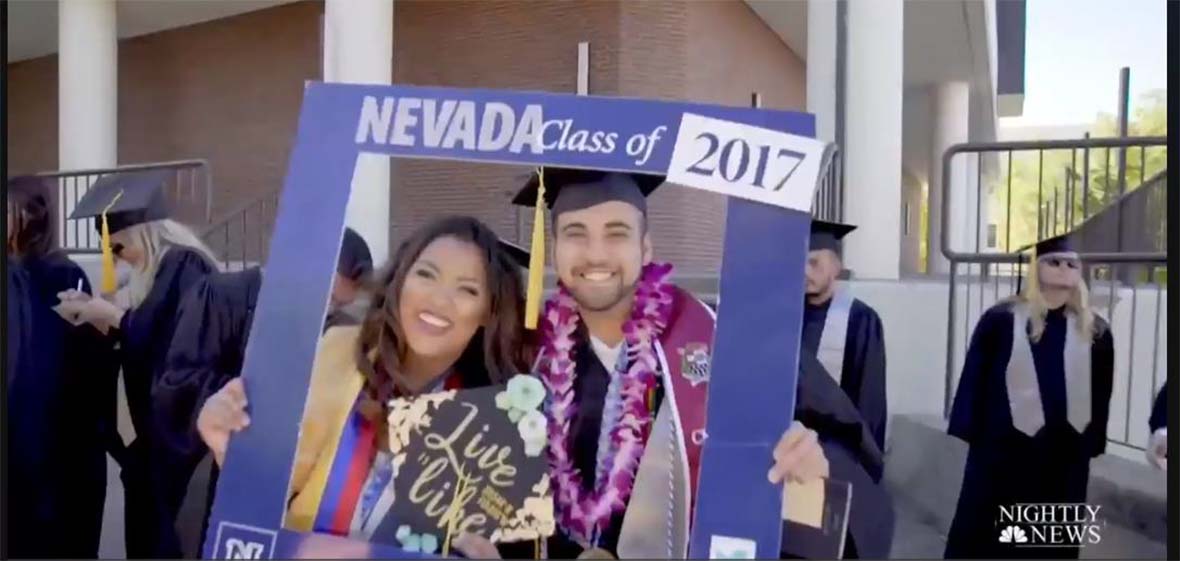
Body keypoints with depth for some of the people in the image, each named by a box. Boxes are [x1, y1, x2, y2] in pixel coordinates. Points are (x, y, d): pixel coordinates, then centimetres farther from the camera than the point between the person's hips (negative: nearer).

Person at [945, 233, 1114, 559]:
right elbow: (974, 378, -4)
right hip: (1003, 449, -3)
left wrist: (1092, 443, 6)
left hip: (1066, 456, 3)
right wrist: (969, 433, -7)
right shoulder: (1001, 320, -4)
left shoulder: (1095, 332, 4)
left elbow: (1100, 396, 8)